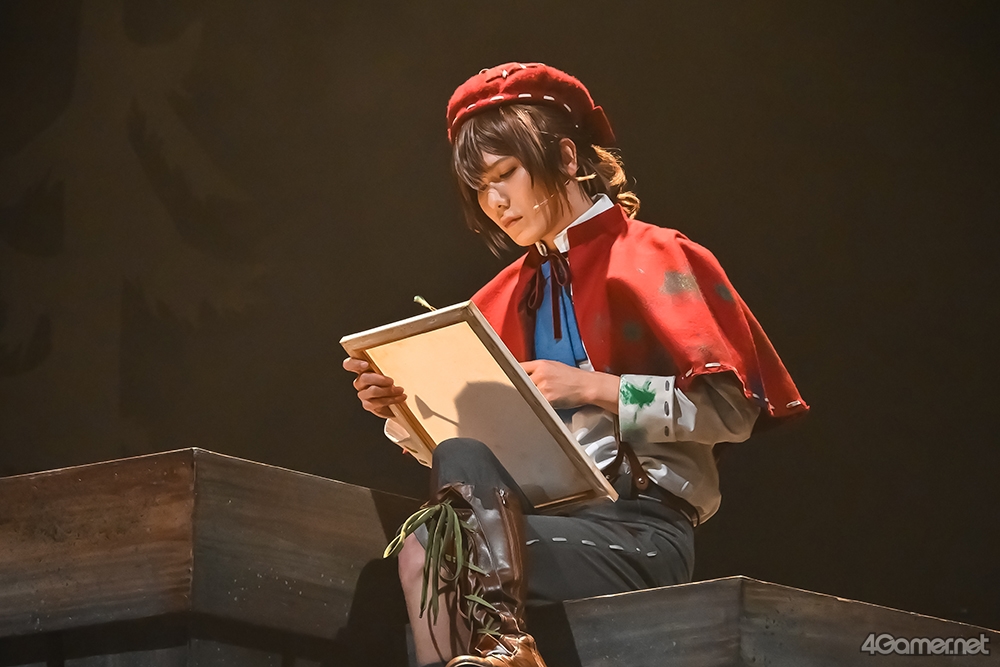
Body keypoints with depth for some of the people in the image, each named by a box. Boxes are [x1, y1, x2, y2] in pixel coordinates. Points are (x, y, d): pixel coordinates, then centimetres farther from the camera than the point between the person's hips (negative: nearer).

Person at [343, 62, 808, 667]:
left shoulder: (654, 260, 6)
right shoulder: (507, 298, 24)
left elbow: (732, 410, -7)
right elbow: (465, 444, 24)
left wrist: (592, 387, -14)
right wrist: (403, 411, 4)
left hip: (642, 531, -5)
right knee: (424, 549, -31)